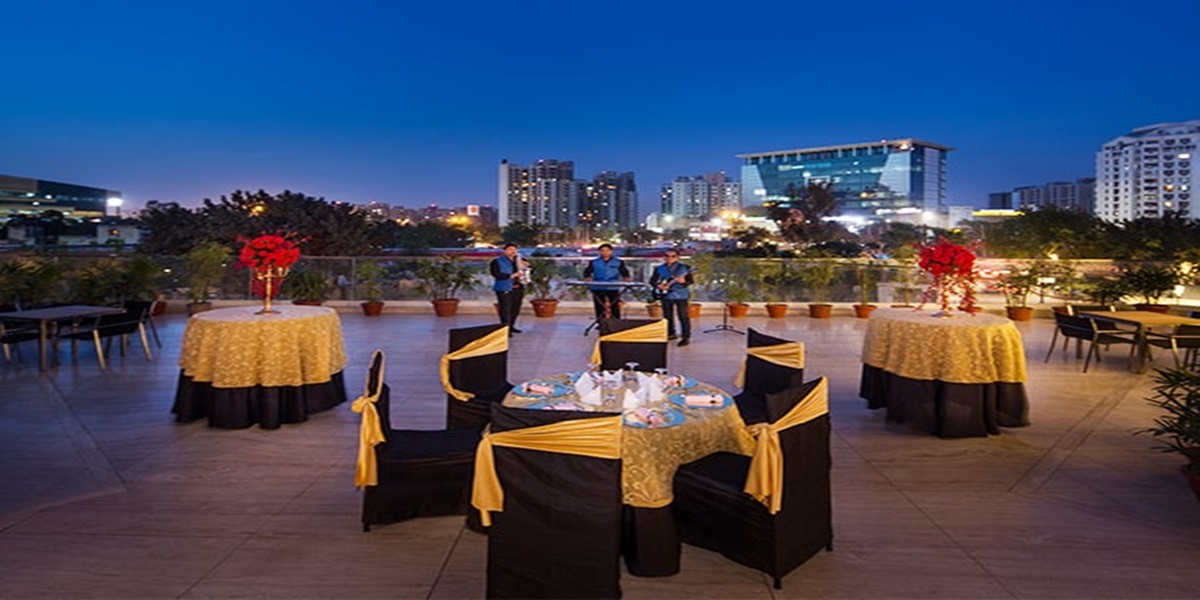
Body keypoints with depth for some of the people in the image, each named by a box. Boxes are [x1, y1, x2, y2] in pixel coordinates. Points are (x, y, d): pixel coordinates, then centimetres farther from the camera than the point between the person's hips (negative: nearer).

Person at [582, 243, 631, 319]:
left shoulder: (618, 262, 9)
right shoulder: (594, 262, 11)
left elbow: (624, 272, 5)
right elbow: (587, 272, 6)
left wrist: (625, 278, -18)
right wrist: (587, 278, -17)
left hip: (613, 288, -1)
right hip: (598, 288, 1)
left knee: (615, 308, -2)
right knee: (599, 309, 4)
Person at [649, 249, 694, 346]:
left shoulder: (684, 268, -6)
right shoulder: (659, 269, 4)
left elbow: (691, 281, -8)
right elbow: (652, 280, 8)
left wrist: (683, 281, -28)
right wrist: (658, 285, -11)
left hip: (681, 295, -4)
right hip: (666, 295, 4)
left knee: (683, 316, -5)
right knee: (667, 316, 14)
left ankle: (686, 337, 1)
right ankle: (671, 334, 30)